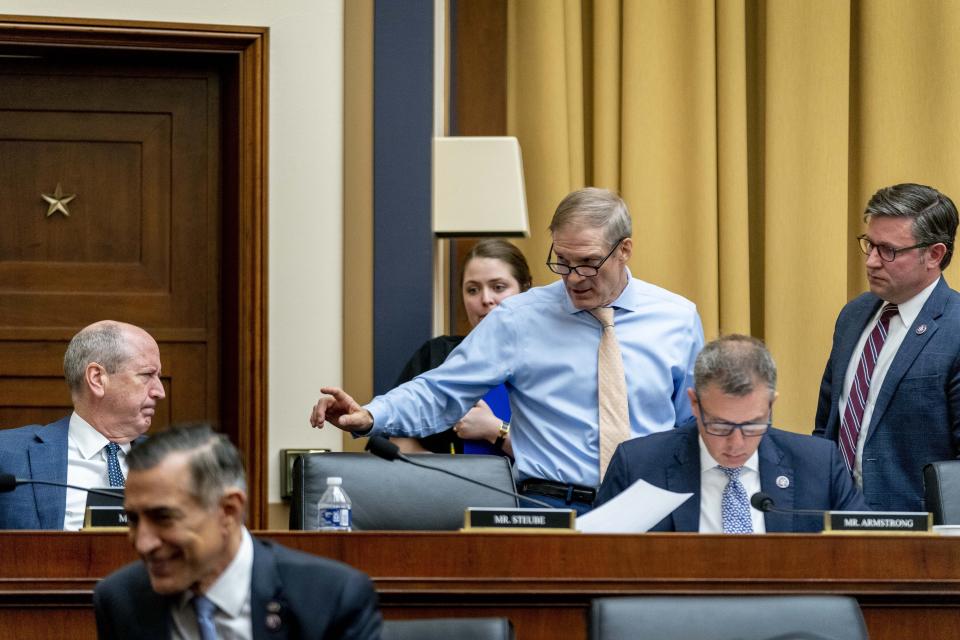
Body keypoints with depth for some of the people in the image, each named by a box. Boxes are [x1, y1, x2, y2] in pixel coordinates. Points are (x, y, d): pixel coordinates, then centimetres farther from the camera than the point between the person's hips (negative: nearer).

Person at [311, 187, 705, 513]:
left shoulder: (678, 319, 10)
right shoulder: (520, 318, 4)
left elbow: (694, 427, 16)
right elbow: (440, 393, 1)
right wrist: (368, 418, -17)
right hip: (550, 511, -1)